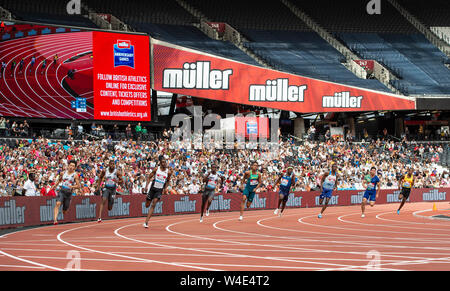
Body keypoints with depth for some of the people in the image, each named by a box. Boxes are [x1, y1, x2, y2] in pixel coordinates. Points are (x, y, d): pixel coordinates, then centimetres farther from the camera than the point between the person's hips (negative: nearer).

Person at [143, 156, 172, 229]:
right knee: (147, 205, 5)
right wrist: (147, 185, -13)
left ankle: (146, 222, -18)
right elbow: (149, 177, 0)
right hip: (153, 188, 1)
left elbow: (168, 181, 13)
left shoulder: (168, 172, -4)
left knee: (153, 204, -17)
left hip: (160, 190, -1)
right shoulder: (156, 169, -6)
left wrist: (165, 188, -1)